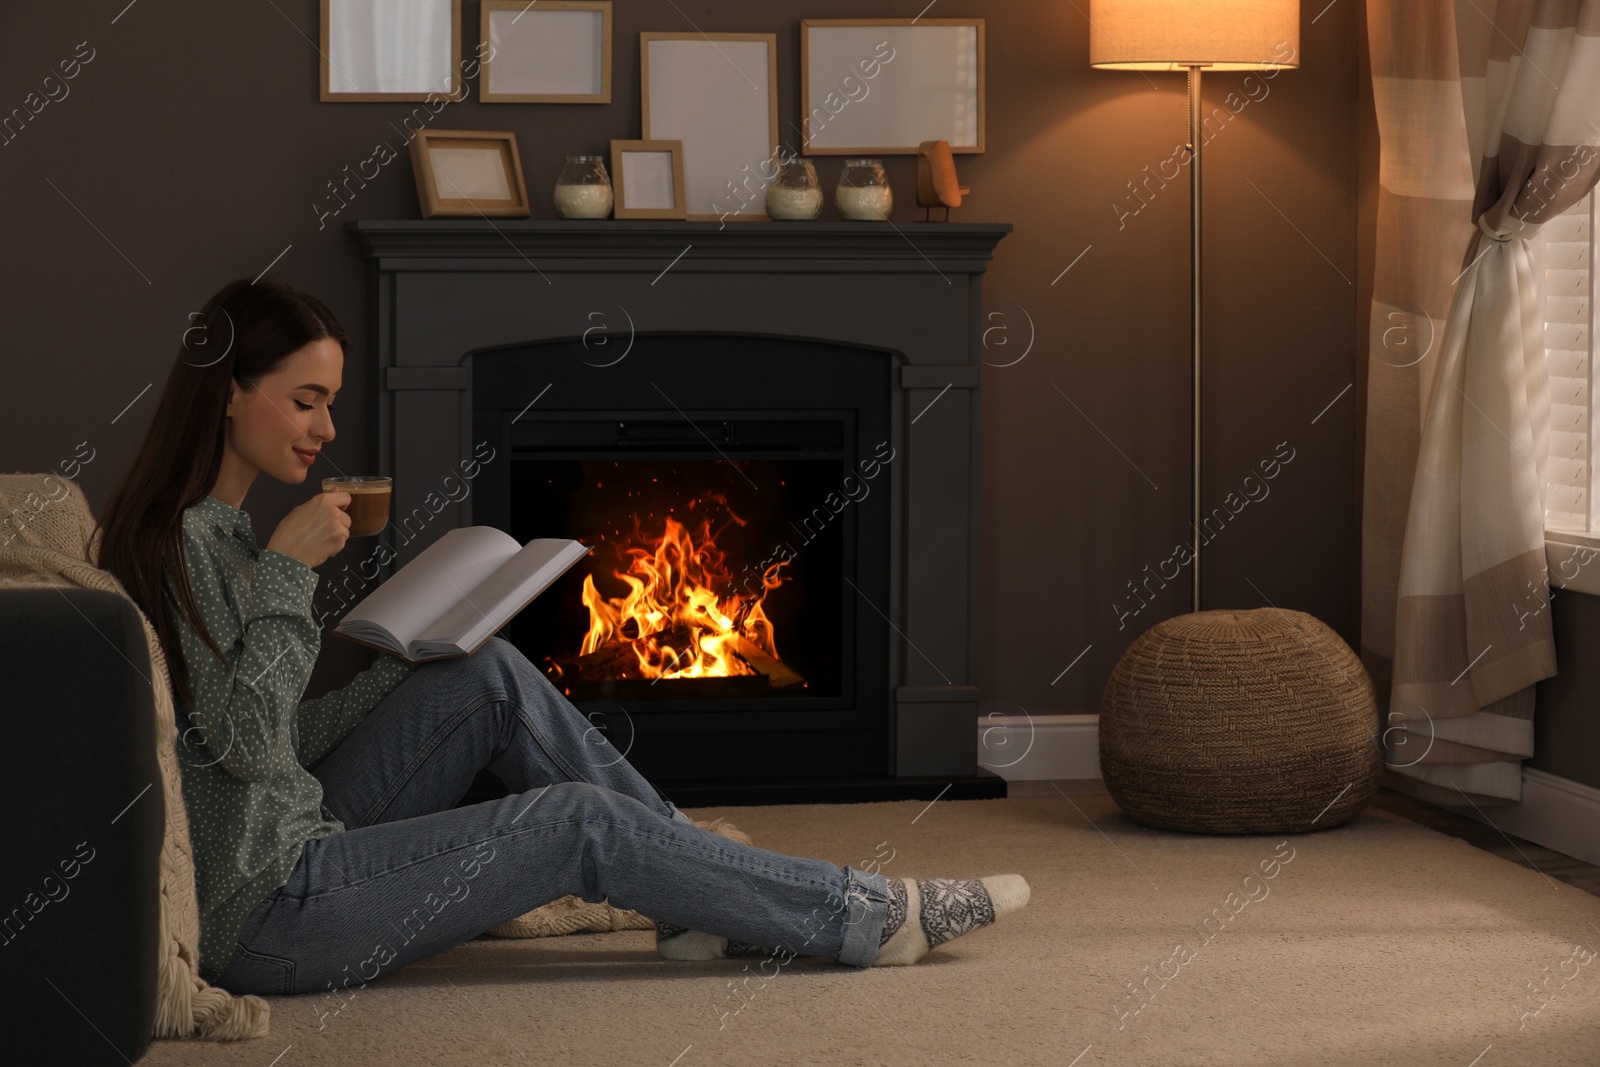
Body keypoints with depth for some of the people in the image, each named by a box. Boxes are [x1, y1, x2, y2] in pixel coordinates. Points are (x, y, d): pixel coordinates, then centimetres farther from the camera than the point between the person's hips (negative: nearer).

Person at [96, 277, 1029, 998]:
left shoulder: (223, 531, 14)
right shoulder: (183, 540, -17)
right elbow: (247, 744, -23)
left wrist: (403, 668, 8)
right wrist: (288, 573, -22)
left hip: (302, 839, 10)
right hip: (263, 918, -10)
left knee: (492, 679, 4)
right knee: (579, 821, -10)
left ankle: (705, 899, 7)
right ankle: (871, 918, 1)